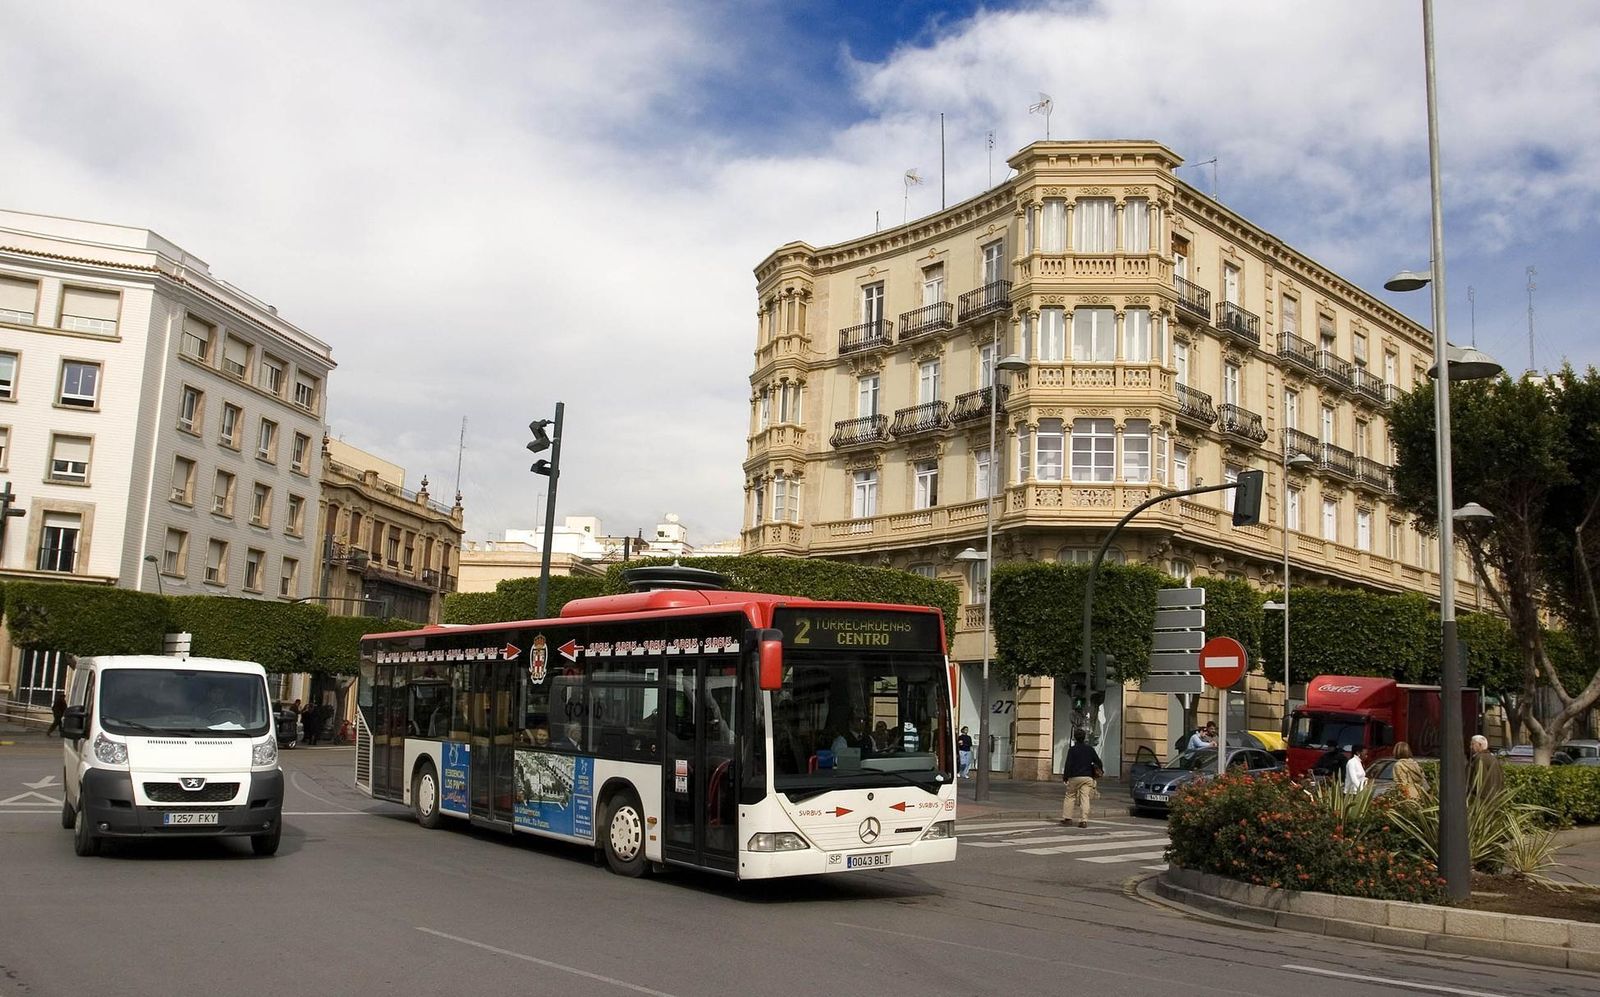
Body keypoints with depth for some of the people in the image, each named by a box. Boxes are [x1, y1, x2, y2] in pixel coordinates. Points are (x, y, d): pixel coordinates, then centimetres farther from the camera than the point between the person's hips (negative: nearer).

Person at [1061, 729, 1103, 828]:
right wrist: (1101, 771, 31)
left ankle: (1066, 817, 7)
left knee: (1069, 796, 11)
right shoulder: (1090, 749, 7)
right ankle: (1084, 820, -8)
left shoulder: (1072, 750, -2)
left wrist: (1065, 776, 3)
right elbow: (1098, 761, 13)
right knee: (1085, 798, 0)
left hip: (1074, 777, -2)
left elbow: (1068, 764, -7)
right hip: (1087, 777, 2)